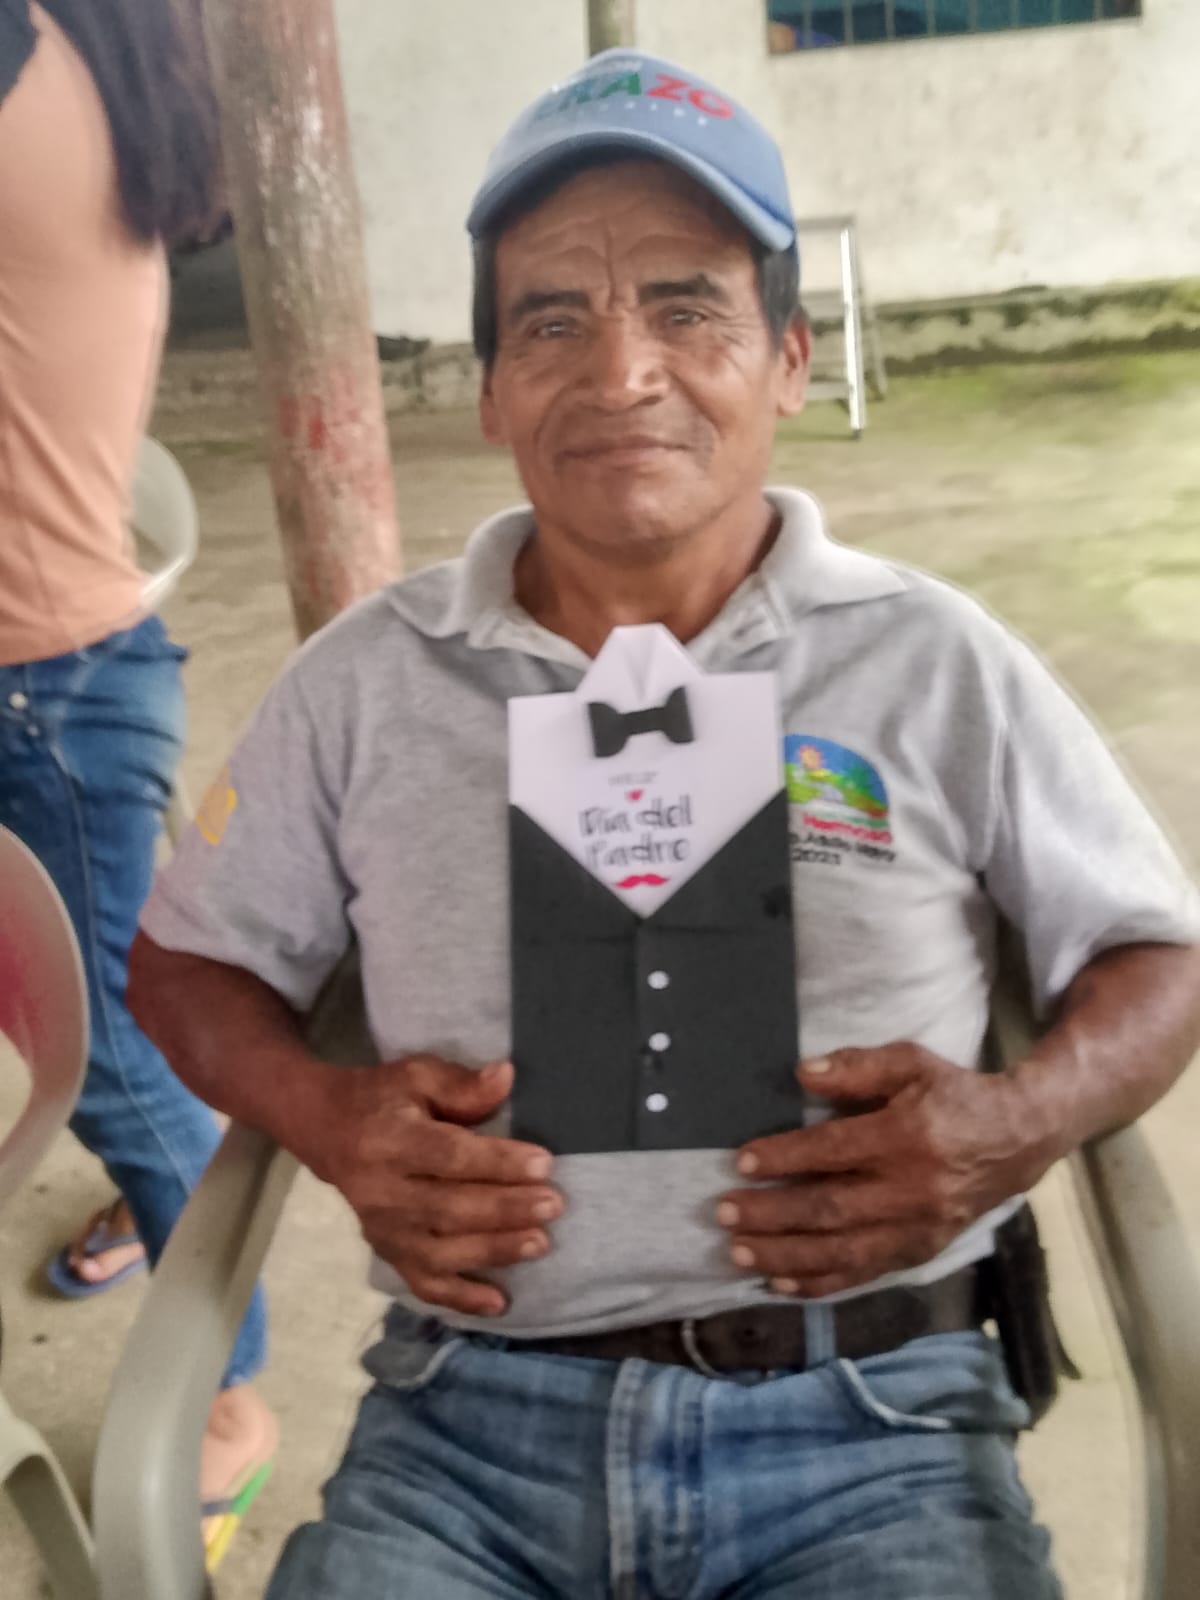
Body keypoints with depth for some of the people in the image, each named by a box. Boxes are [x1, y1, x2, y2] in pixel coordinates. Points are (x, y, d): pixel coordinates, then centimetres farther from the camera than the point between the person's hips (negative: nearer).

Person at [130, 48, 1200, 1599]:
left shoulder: (938, 665, 1)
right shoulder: (365, 679, 4)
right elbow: (187, 960, 13)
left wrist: (1025, 1120, -11)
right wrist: (329, 1117, -7)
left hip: (868, 1422, 1)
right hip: (469, 1424, 1)